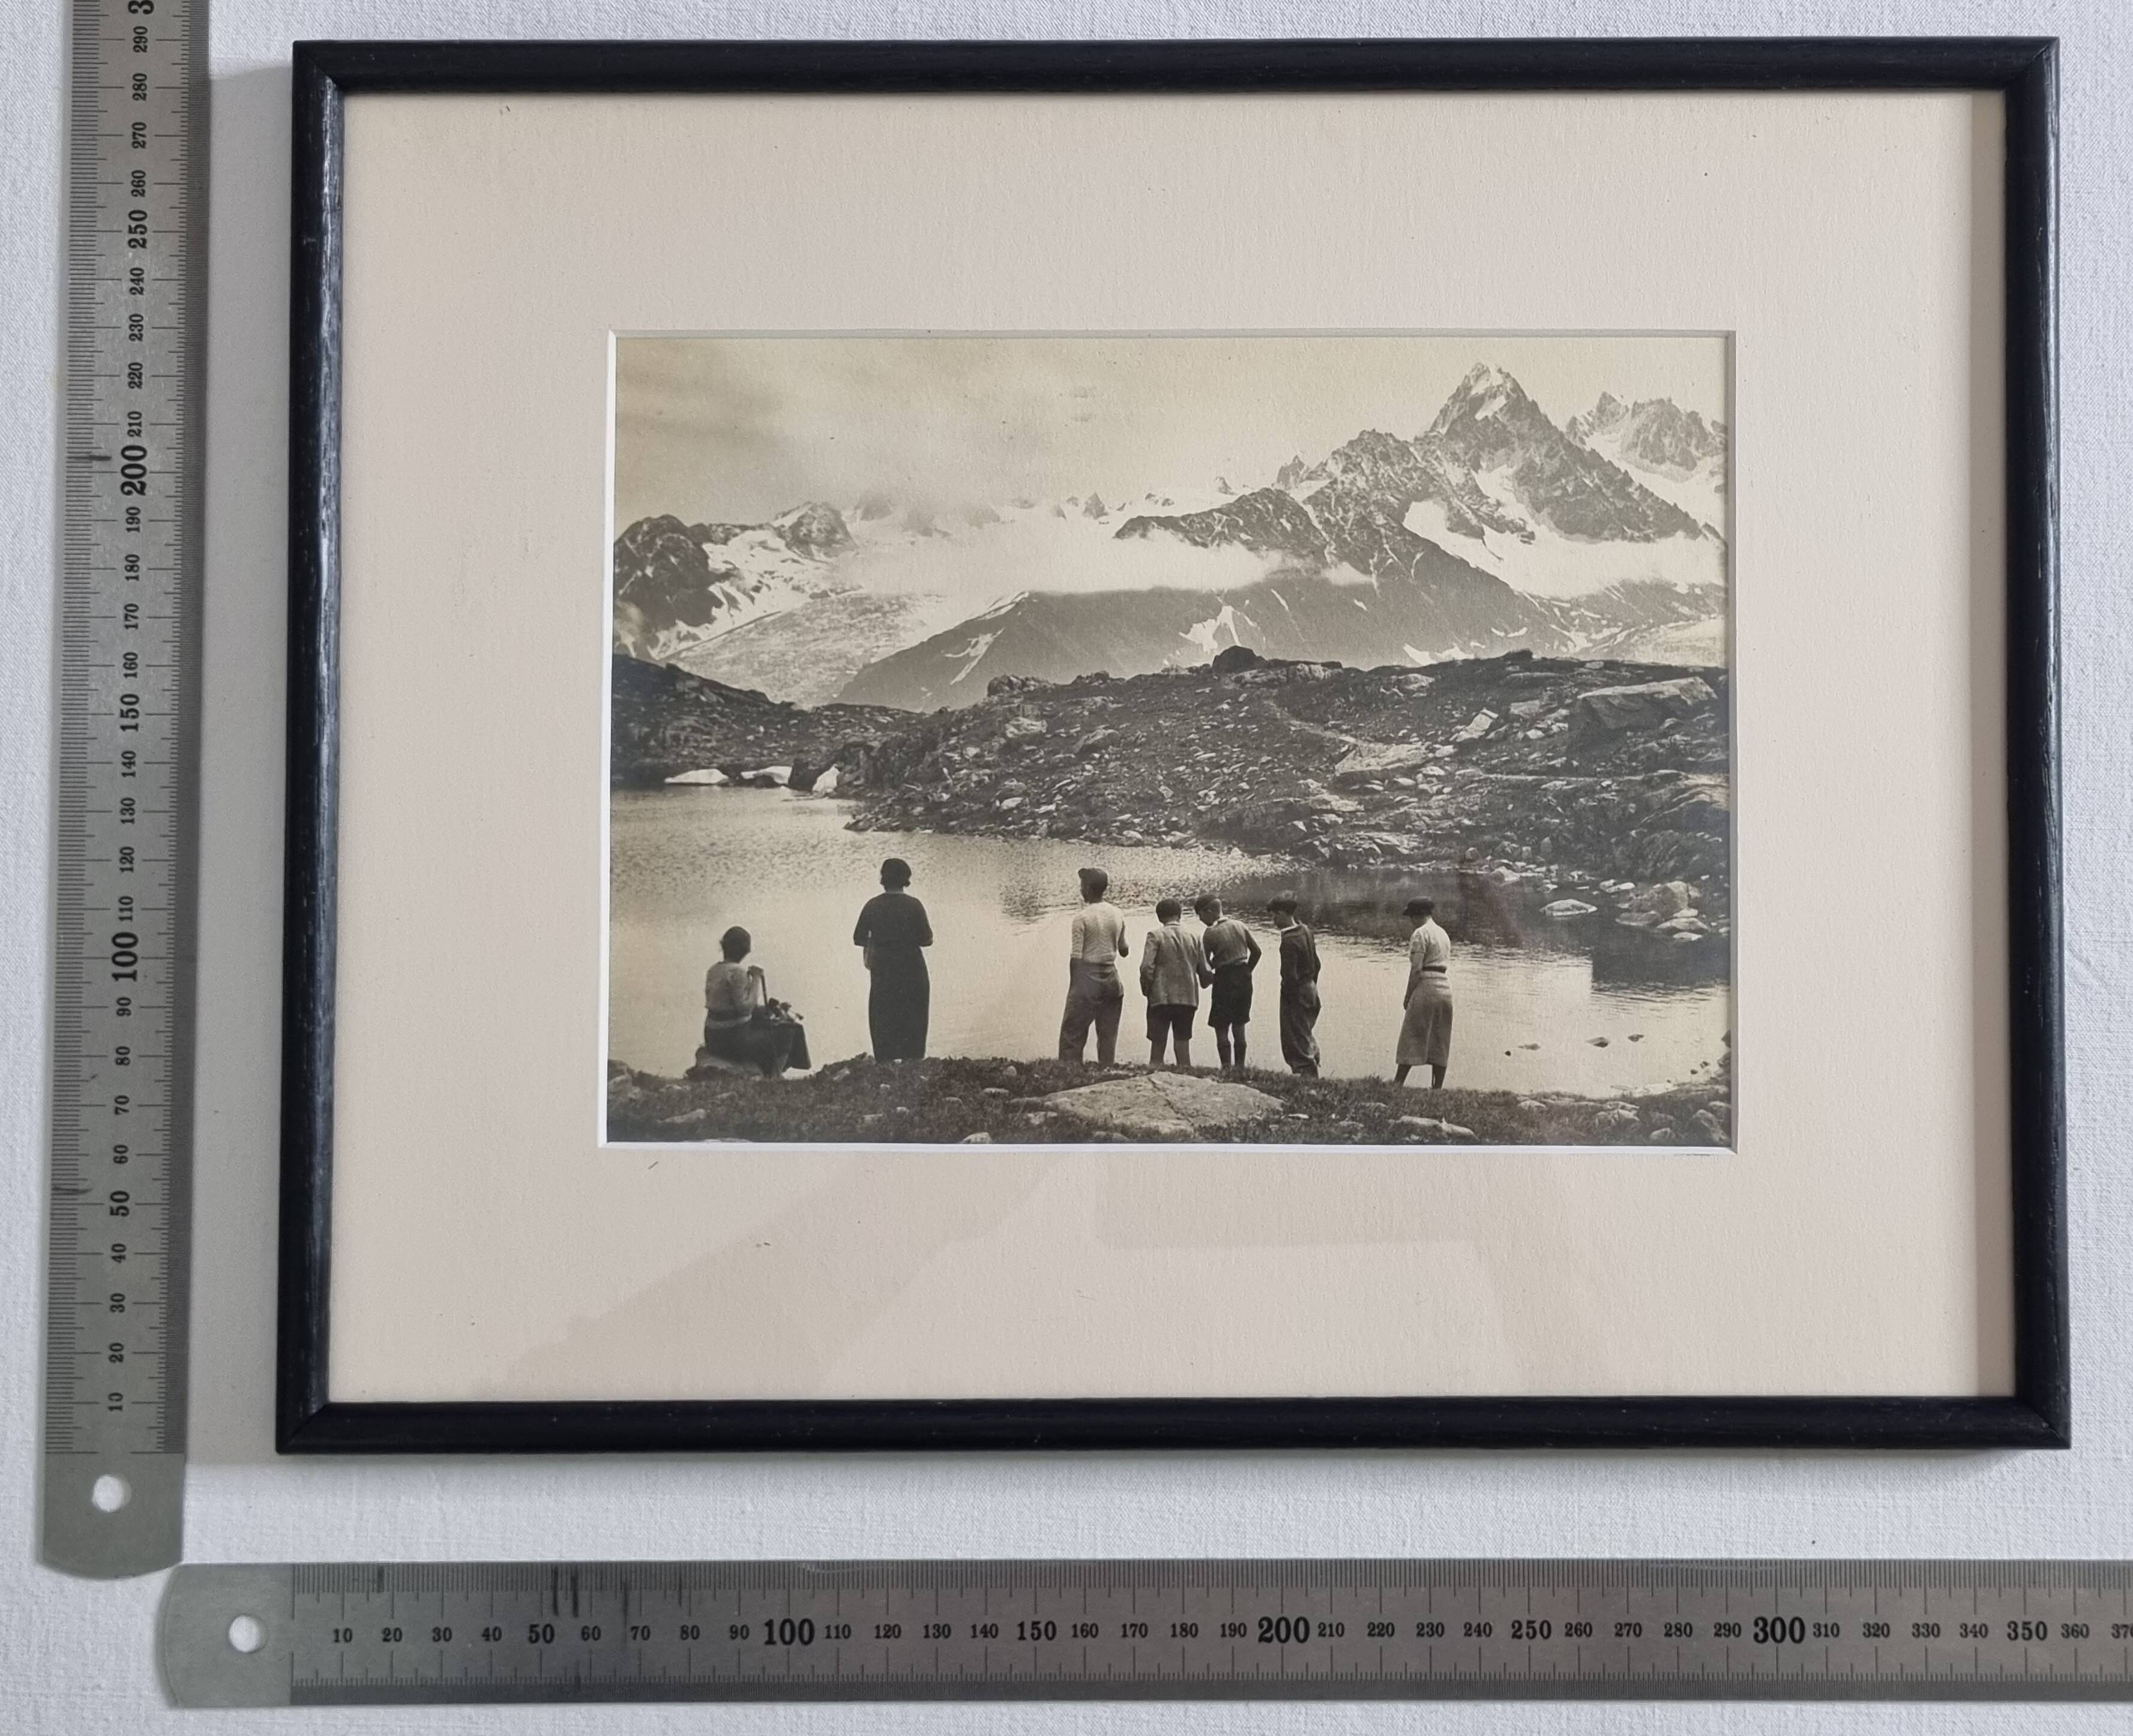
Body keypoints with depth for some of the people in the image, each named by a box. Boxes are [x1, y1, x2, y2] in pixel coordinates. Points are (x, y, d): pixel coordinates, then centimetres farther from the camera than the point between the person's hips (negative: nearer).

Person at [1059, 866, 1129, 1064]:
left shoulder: (1082, 917, -10)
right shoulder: (1117, 915, 6)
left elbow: (1076, 956, -11)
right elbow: (1124, 950, 14)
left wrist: (1073, 986, -4)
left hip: (1087, 976, -5)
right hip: (1112, 979, 5)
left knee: (1072, 1033, -2)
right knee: (1108, 1035, 9)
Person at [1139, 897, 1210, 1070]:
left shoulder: (1156, 935, -7)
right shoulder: (1194, 937, 4)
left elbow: (1147, 968, -15)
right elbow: (1205, 972, 4)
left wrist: (1146, 989, 2)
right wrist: (1215, 978, 26)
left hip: (1161, 997, -3)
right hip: (1188, 997, 3)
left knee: (1158, 1042, 5)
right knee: (1183, 1042, 11)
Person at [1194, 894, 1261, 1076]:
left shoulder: (1210, 934, -11)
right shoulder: (1239, 926, 5)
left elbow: (1205, 964, -9)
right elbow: (1256, 951, 7)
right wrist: (1247, 971, 15)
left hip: (1225, 979, -6)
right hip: (1244, 979, 6)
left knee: (1221, 1028, 1)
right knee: (1239, 1026, 14)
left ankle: (1227, 1068, -6)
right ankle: (1240, 1068, 17)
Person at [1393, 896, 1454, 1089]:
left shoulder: (1421, 934, -8)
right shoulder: (1443, 934, 17)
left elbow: (1416, 969, -14)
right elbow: (1446, 966, 15)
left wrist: (1408, 997, -7)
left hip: (1426, 987, -8)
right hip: (1446, 988, 8)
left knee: (1412, 1037, -5)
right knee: (1440, 1041, 8)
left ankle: (1398, 1083, -4)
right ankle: (1437, 1087, 7)